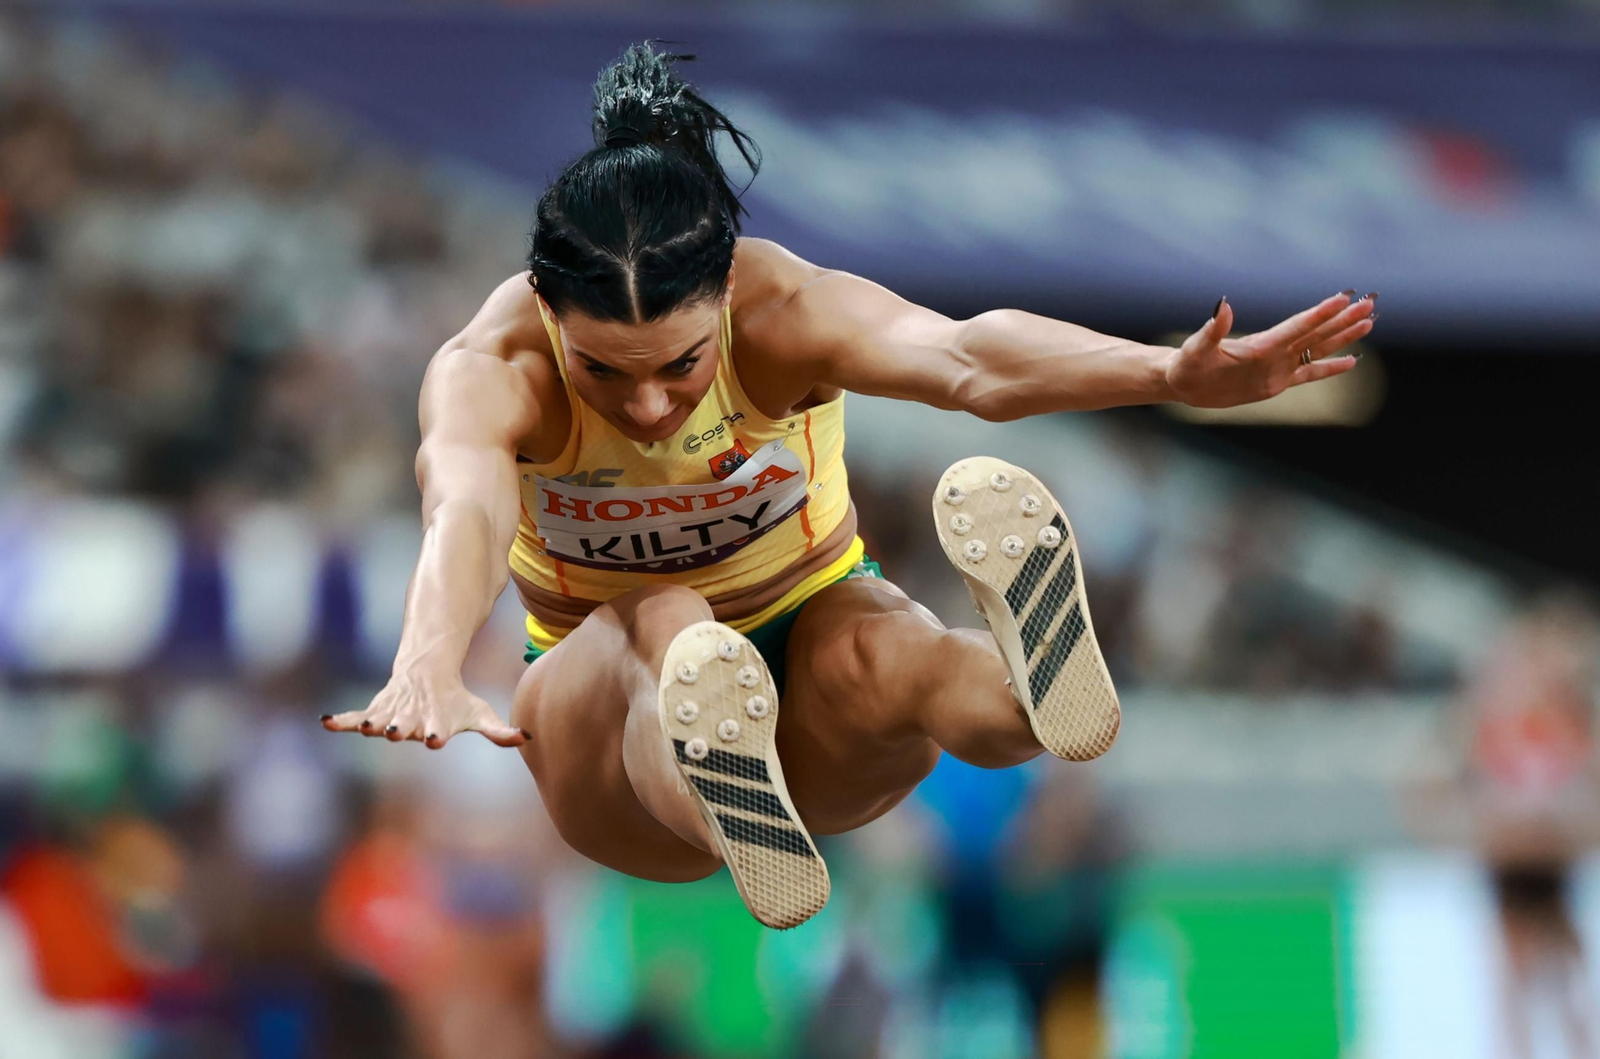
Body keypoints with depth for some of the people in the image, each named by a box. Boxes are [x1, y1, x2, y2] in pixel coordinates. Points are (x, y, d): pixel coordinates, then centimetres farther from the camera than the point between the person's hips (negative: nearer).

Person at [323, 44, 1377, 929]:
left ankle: (1035, 687, -68)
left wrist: (1174, 373, -65)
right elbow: (466, 510, -48)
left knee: (879, 654, -36)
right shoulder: (491, 368, -25)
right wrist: (430, 669, -71)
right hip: (611, 680, 0)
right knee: (664, 628, -37)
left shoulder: (782, 311, -25)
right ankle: (700, 786, -69)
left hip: (806, 628, 0)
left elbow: (963, 358, -45)